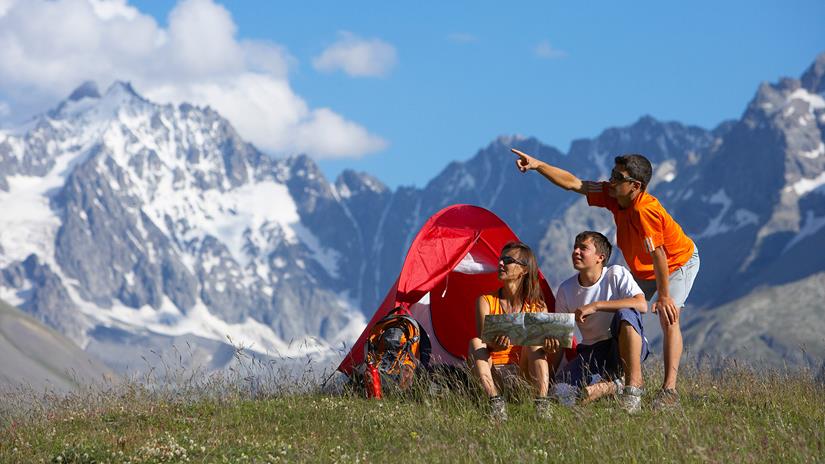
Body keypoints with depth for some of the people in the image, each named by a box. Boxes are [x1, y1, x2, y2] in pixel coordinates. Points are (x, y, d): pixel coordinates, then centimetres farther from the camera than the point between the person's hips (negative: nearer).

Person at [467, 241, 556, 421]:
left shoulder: (537, 306, 7)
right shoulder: (486, 301, 4)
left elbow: (546, 335, -3)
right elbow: (483, 338, -11)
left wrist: (550, 343, -30)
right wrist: (495, 343, -37)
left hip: (523, 373, 0)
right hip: (493, 371, 0)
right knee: (475, 343, -27)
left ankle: (542, 403, -38)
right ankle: (495, 401, -42)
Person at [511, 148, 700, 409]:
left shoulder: (645, 211, -39)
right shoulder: (612, 195, -17)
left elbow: (657, 255, -33)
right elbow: (573, 184, -13)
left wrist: (663, 295, -27)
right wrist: (537, 165, -21)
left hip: (680, 262, -9)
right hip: (643, 269, 9)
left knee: (668, 317, -24)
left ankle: (669, 391, -30)